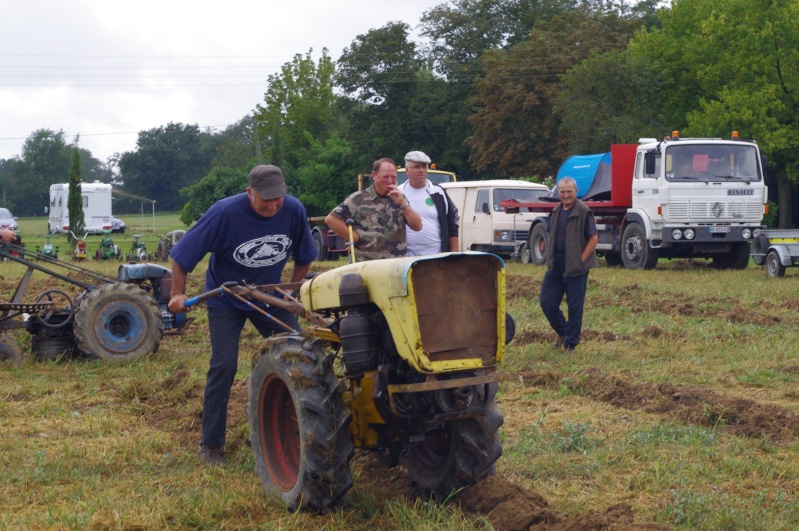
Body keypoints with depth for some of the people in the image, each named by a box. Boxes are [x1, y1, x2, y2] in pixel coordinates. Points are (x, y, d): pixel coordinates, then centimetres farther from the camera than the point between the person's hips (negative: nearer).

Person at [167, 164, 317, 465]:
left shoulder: (294, 211, -15)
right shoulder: (224, 213, -26)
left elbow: (304, 256, 4)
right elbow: (183, 254, -18)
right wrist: (178, 294, -17)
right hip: (226, 300, -3)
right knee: (224, 365, -12)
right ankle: (211, 445, 0)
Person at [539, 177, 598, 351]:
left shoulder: (583, 212, -9)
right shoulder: (556, 212, 11)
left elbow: (594, 238, -11)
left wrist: (581, 260, -15)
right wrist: (550, 258, 9)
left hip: (576, 269, -6)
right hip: (555, 267, 6)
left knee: (575, 306, 1)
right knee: (546, 301, 6)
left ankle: (571, 344, 11)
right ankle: (563, 332, 28)